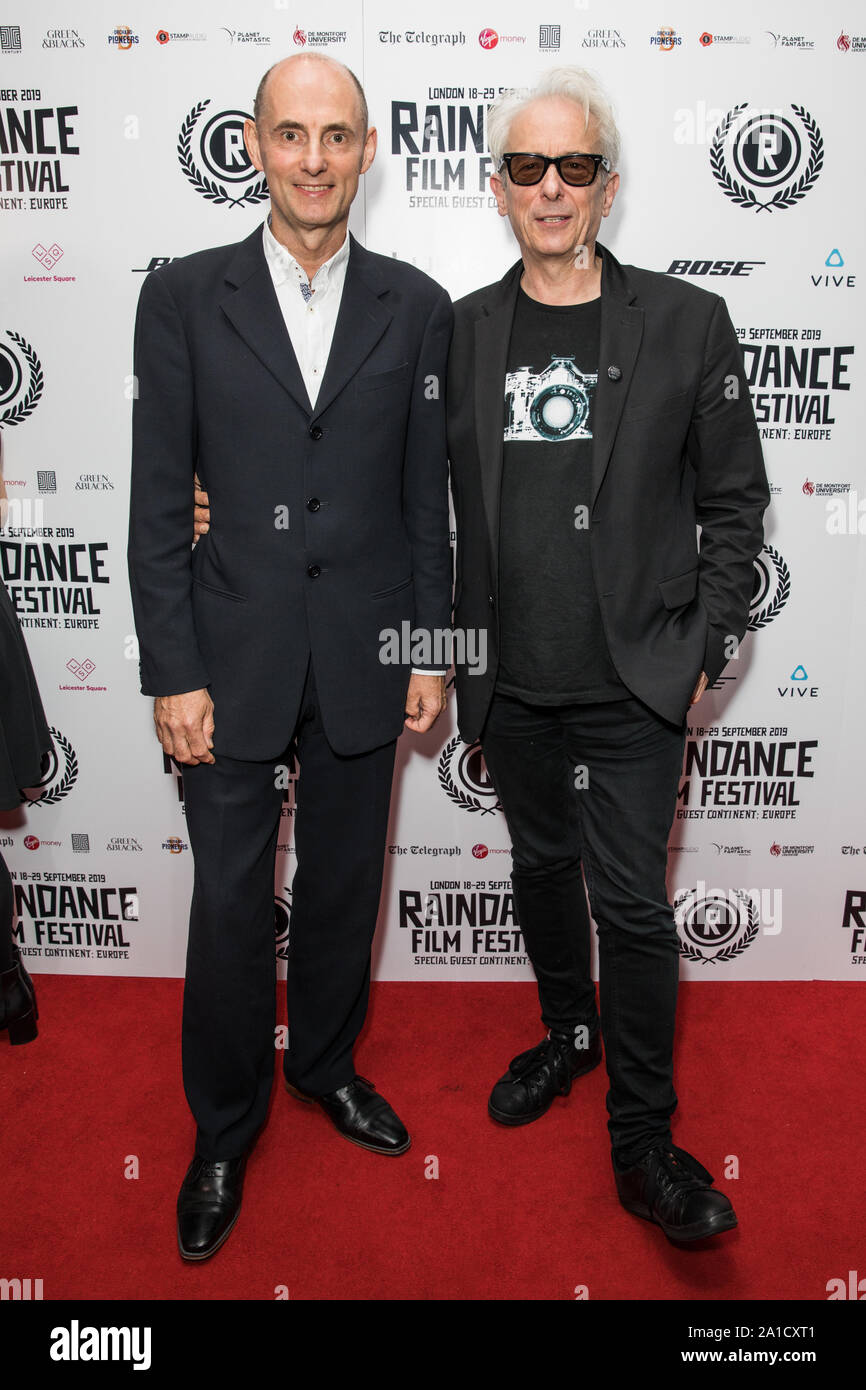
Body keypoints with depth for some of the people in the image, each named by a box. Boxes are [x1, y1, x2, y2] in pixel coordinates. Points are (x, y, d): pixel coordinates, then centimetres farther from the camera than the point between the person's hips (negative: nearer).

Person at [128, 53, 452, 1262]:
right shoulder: (183, 297, -1)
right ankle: (224, 1129, 30)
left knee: (344, 885, 16)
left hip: (364, 661, 2)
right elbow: (158, 501, -4)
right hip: (233, 660, -1)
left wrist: (431, 649, 2)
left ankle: (327, 1062, 43)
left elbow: (427, 496, 5)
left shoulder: (415, 306, 4)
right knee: (230, 905, 7)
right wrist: (171, 674, -8)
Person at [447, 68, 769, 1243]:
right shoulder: (460, 331, 4)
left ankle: (644, 1144, 19)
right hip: (511, 681, 3)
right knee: (542, 866, 18)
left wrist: (704, 648, -3)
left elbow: (734, 499, 2)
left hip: (634, 682, -2)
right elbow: (432, 504, 8)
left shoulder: (687, 323, -1)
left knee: (632, 901, 1)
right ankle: (568, 1032, 44)